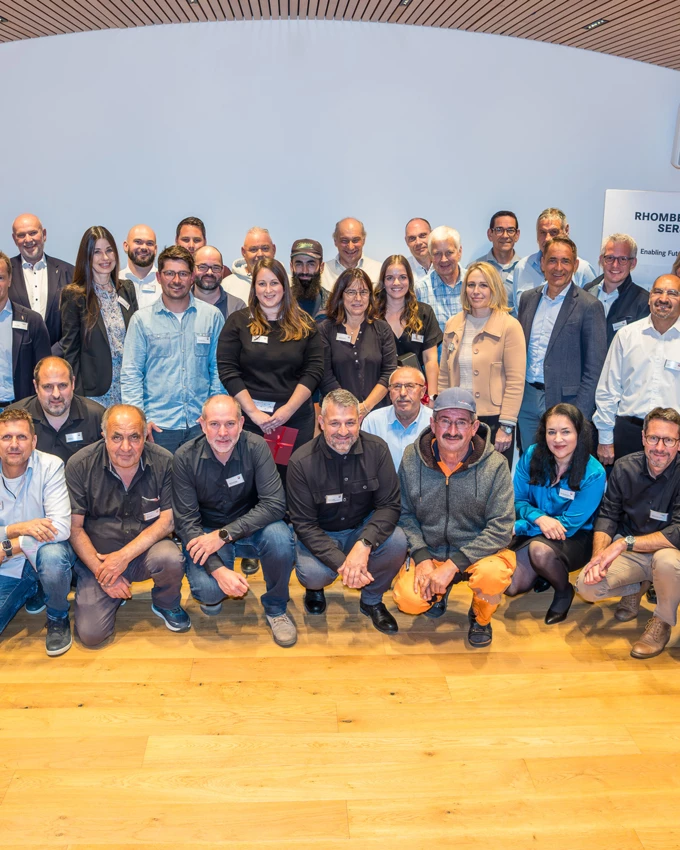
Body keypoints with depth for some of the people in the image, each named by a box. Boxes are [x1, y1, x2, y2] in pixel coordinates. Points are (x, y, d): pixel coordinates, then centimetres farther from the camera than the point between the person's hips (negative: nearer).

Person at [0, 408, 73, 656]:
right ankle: (33, 593, 19)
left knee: (52, 555, -37)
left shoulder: (50, 466, -15)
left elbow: (61, 528, -25)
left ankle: (58, 618, -5)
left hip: (44, 552, -3)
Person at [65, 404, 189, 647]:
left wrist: (124, 556, -22)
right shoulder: (79, 465, -13)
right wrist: (101, 572, -15)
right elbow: (75, 527, -9)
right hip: (98, 557, 0)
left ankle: (167, 605, 1)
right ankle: (114, 594, 20)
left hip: (145, 550, 0)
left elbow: (167, 520, -12)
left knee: (170, 558, -33)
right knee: (91, 634, -13)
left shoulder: (163, 462, -13)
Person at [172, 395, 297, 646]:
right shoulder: (186, 457, -15)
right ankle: (212, 595, 14)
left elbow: (274, 504, -23)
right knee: (208, 590, -28)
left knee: (280, 538, -32)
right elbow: (186, 521, -16)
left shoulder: (256, 447, -16)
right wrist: (218, 570, -28)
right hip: (205, 532, 0)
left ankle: (275, 608, -3)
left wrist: (224, 535, -30)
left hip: (249, 528, 1)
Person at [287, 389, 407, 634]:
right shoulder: (302, 462, -19)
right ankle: (314, 588, 11)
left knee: (396, 542, -28)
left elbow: (389, 505, -15)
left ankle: (372, 600, 3)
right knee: (313, 573, -32)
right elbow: (304, 523, -18)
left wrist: (364, 545, -33)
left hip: (364, 528, 2)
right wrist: (341, 563, -31)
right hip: (319, 534, -2)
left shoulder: (376, 449, -14)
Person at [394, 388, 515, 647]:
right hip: (429, 552, 2)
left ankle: (480, 617, 4)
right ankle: (439, 590, 17)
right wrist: (422, 558, -15)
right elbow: (406, 514, 0)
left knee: (491, 575, -34)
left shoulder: (495, 465, -15)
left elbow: (501, 528, -18)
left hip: (479, 553, -2)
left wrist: (452, 565, -24)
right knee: (408, 600, -23)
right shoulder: (411, 460, -7)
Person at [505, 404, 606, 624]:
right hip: (536, 532, 4)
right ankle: (541, 572, 20)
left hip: (575, 538, -3)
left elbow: (570, 523, -18)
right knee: (511, 587, -15)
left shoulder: (594, 473, -20)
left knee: (539, 549, -37)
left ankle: (563, 591, -4)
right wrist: (539, 517, -27)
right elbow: (518, 500, -3)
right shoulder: (532, 456, -10)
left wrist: (520, 527, -22)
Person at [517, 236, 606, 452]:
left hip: (564, 402, -5)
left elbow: (594, 368, -9)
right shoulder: (528, 299, 8)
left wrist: (580, 416, -14)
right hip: (527, 400, 5)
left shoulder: (589, 306, -8)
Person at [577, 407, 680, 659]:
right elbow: (607, 516, -4)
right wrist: (599, 555, -22)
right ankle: (636, 588, 15)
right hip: (627, 551, 3)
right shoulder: (625, 467, -7)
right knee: (587, 586, -20)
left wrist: (625, 543, -33)